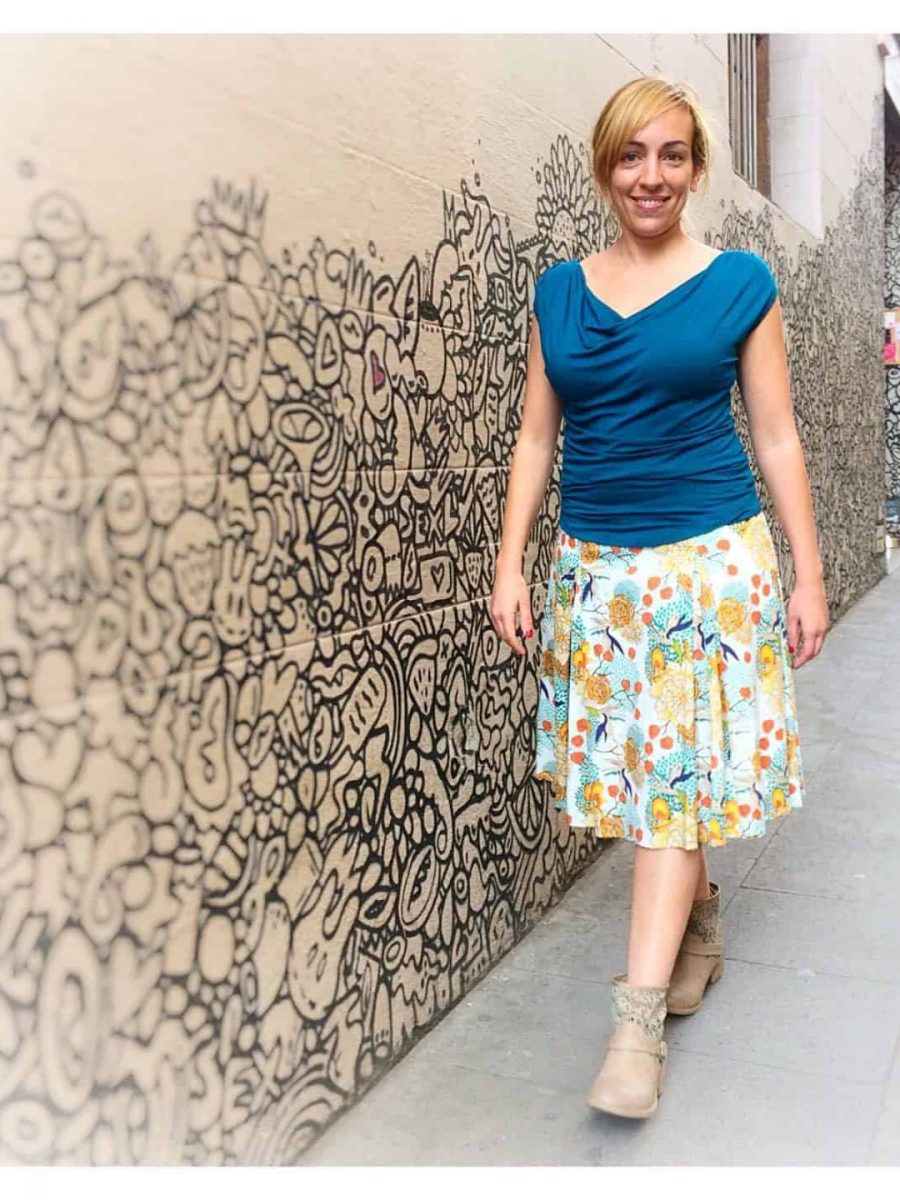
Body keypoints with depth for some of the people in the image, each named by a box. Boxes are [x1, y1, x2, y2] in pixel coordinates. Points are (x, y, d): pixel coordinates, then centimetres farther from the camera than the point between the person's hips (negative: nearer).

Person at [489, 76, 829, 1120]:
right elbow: (536, 437, 8)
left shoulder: (740, 283, 1)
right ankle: (700, 925, 34)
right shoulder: (559, 292, 8)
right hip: (594, 564, 3)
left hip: (711, 559, -3)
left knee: (678, 768, -5)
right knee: (631, 763, 9)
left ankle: (640, 1017, 0)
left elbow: (776, 437, 3)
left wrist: (807, 575, 1)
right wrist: (510, 565, 1)